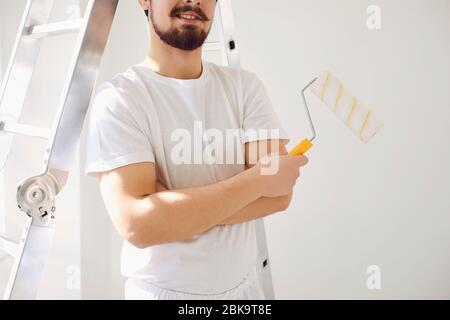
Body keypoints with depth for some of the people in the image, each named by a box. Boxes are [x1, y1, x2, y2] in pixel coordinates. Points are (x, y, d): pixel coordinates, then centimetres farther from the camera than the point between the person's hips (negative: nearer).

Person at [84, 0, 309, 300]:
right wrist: (257, 179, -22)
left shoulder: (244, 84, -4)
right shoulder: (118, 98, -15)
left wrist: (168, 209, -22)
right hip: (163, 290, -3)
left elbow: (279, 194, -13)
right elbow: (137, 225, -26)